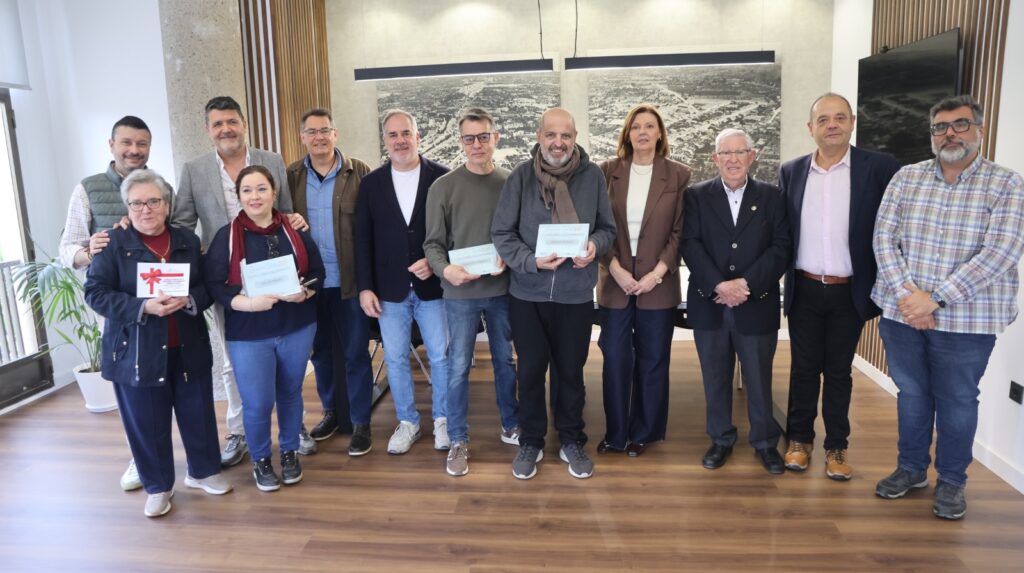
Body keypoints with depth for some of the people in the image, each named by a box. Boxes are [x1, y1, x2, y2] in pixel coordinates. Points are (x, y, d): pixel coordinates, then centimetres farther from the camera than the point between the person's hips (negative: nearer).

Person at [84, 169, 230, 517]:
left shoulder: (188, 241, 6)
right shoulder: (113, 243, -4)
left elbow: (208, 287, 5)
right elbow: (95, 293, -10)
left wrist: (188, 301, -17)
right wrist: (144, 307, -23)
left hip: (188, 348, 3)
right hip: (136, 352, -2)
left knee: (198, 413, 11)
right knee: (147, 422, 8)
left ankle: (203, 471, 32)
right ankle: (158, 486, 26)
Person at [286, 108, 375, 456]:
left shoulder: (358, 172, -3)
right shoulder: (291, 177, 6)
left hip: (349, 280, -3)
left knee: (355, 353, 5)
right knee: (320, 351, 16)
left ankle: (360, 423, 17)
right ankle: (330, 412, 34)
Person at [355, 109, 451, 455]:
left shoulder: (441, 177, -3)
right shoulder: (371, 183, 4)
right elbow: (363, 239, 4)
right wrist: (365, 287, -1)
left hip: (432, 285, -2)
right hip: (389, 289, 2)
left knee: (440, 356, 7)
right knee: (395, 359, 11)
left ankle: (442, 419, 27)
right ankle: (407, 422, 28)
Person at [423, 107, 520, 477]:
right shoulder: (444, 187, -4)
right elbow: (433, 243, -3)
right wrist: (445, 269, -21)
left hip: (502, 289, 2)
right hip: (460, 293, -2)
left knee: (505, 361, 15)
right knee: (458, 368, 5)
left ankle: (511, 426, 34)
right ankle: (458, 440, 20)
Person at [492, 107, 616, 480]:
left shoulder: (593, 176, -3)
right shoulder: (521, 176, -7)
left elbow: (607, 228, 5)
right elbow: (501, 233, -6)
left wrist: (595, 246, -17)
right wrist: (532, 261, -20)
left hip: (576, 294, 1)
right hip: (528, 292, 0)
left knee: (570, 370, 14)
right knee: (531, 369, 11)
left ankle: (571, 440, 34)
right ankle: (531, 441, 31)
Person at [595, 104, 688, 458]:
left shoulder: (679, 175, 1)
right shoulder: (608, 171, 3)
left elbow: (680, 231, -1)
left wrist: (657, 272, -10)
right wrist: (616, 269, -9)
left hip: (658, 282, 0)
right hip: (615, 280, 1)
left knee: (652, 360, 9)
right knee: (615, 359, 4)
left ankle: (644, 433, 25)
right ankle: (615, 433, 20)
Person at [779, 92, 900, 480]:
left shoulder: (879, 167, -5)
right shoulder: (791, 171, 3)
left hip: (850, 292, -1)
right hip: (804, 290, 2)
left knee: (839, 371, 10)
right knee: (804, 368, 11)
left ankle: (837, 446, 25)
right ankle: (800, 439, 27)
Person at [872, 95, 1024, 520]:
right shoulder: (906, 178, 4)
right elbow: (884, 237, -2)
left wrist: (935, 298, -20)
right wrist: (906, 293, -14)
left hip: (966, 320, -2)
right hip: (902, 313, 3)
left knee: (957, 401, 11)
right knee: (911, 393, 16)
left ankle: (951, 481, 30)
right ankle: (911, 468, 34)